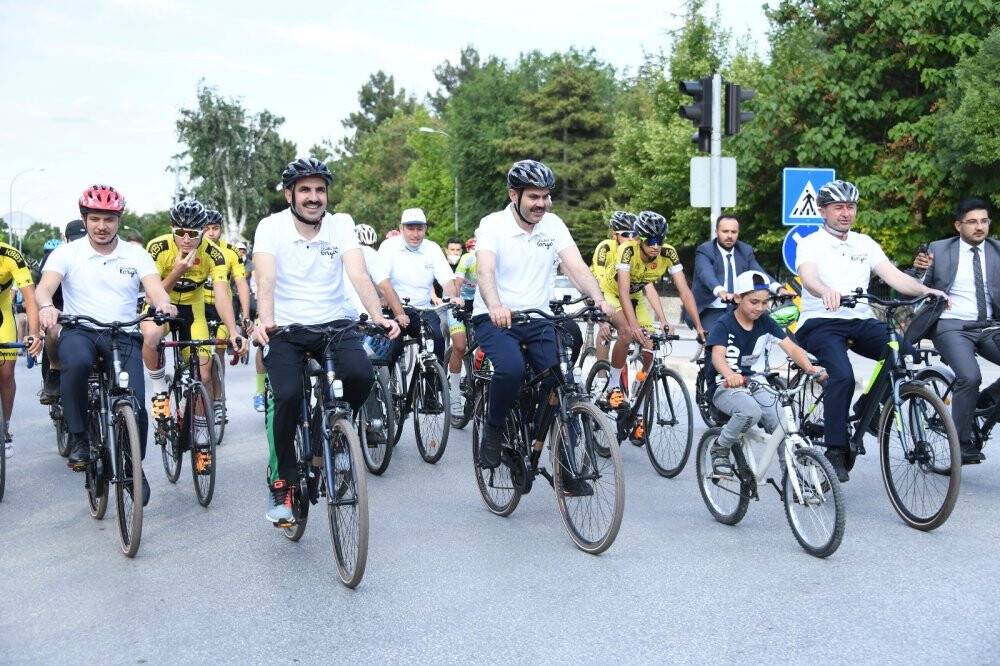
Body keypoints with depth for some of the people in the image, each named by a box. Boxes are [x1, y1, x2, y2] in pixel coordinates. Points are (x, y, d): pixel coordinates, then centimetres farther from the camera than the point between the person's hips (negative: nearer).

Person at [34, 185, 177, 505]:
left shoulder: (136, 255, 7)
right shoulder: (67, 253, 4)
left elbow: (155, 288, -8)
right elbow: (45, 286, -11)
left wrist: (163, 305, -33)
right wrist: (46, 306, -36)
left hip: (123, 335, 1)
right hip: (79, 331, -1)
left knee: (134, 405, -16)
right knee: (77, 361, -38)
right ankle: (78, 439, -18)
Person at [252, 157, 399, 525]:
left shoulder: (341, 224, 0)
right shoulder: (271, 226, -5)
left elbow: (359, 274, -13)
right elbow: (265, 278, -19)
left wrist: (378, 316, -30)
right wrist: (264, 321, -38)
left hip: (334, 324, 1)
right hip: (285, 329, -1)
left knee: (360, 374, -28)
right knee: (287, 396, -25)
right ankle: (281, 481, -3)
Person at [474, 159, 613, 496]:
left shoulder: (553, 225, 2)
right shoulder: (493, 224, -10)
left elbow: (576, 266, -10)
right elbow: (485, 270, -26)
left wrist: (599, 299, -29)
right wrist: (495, 306, -47)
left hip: (537, 319, 4)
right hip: (495, 319, -4)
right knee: (511, 369, -33)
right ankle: (493, 429, -3)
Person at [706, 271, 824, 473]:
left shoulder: (766, 323, 3)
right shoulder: (724, 324, -11)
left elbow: (791, 348, -7)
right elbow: (717, 354, -29)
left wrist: (810, 367, -29)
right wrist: (729, 375, -52)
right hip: (725, 386, -4)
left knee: (784, 425, -19)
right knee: (751, 410, -35)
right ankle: (720, 449, -9)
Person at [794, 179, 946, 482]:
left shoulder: (864, 243, 16)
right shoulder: (810, 244, 1)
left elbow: (893, 275, 4)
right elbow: (808, 277, -20)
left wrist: (926, 290, -15)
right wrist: (826, 291, -44)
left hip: (861, 321, 5)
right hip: (820, 323, -5)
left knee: (908, 355, -21)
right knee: (843, 375, -30)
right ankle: (835, 452, -20)